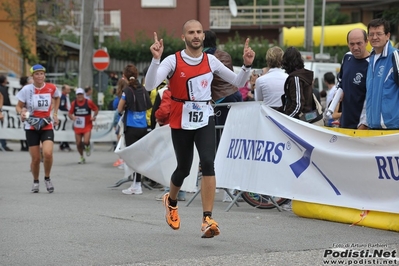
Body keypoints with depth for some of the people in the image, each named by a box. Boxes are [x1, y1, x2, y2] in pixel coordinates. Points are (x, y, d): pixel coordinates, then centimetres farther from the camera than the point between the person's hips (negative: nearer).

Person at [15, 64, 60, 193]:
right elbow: (18, 106, -2)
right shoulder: (27, 89, -9)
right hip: (31, 127, 0)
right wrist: (21, 113, -23)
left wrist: (55, 113, 11)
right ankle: (35, 181, 28)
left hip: (47, 126, 0)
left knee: (48, 153, -20)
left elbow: (57, 97, 19)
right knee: (35, 158, 1)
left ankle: (47, 178, 5)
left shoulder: (51, 88, -4)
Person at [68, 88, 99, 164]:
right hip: (77, 126, 2)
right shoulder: (74, 103, 0)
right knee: (78, 143, 2)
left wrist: (94, 116, -9)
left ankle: (88, 147, 19)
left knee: (86, 141, -20)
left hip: (87, 125, -2)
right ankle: (82, 158, 23)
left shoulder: (89, 102, -5)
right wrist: (72, 117, -15)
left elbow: (96, 109, 8)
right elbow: (69, 113, 6)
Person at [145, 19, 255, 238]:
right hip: (181, 122, -1)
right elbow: (150, 85, -21)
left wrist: (247, 65, -8)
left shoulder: (211, 61, 2)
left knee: (208, 163, -20)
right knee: (184, 168, 11)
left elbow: (238, 82, 10)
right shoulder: (173, 61, -8)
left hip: (205, 120, 1)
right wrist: (155, 59, -33)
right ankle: (171, 201, 46)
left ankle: (207, 219, -20)